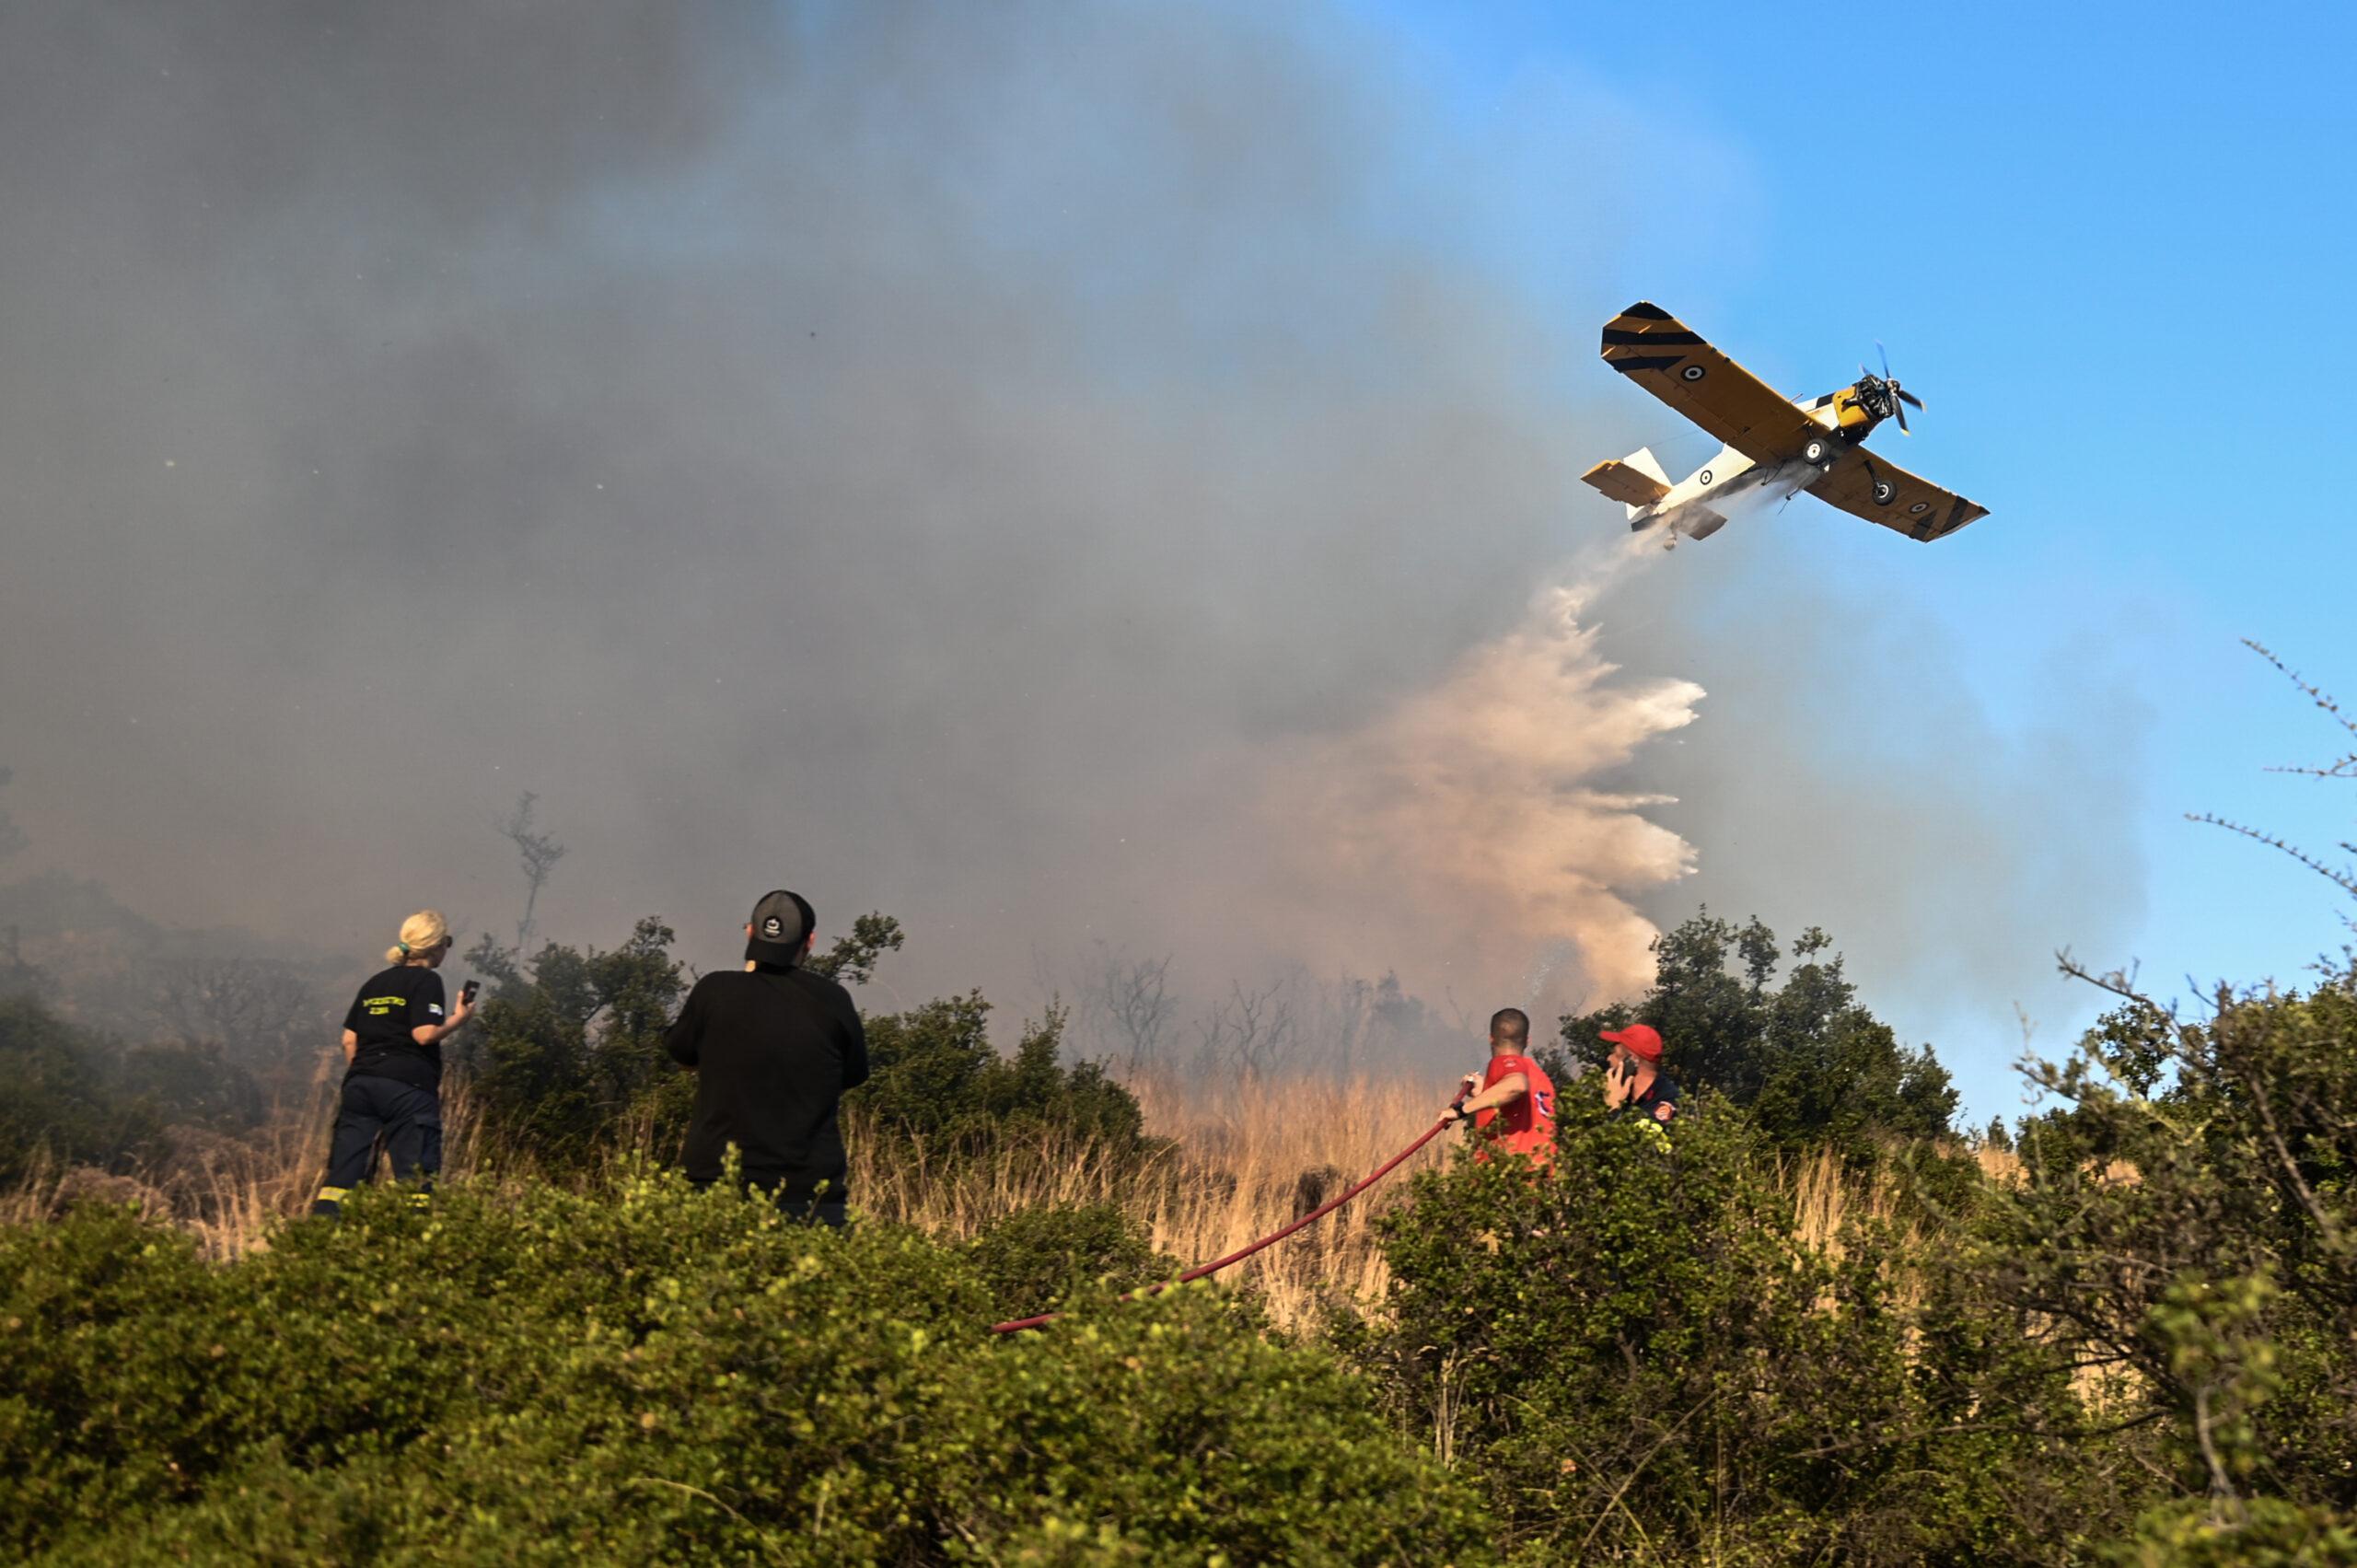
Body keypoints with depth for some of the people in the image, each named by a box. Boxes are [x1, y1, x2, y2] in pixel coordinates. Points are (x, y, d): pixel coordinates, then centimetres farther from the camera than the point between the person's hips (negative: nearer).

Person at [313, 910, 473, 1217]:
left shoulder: (374, 983, 19)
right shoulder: (427, 981, -2)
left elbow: (349, 1040, 17)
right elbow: (425, 1034, -13)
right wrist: (458, 1019, 3)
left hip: (360, 1084, 6)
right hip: (408, 1085, -6)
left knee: (343, 1173, 1)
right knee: (416, 1180, -4)